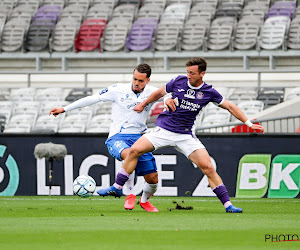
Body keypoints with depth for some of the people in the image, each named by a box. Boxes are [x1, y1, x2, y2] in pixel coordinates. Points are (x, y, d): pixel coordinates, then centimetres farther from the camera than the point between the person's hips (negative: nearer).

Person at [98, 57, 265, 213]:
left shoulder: (209, 92, -4)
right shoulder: (179, 82, -3)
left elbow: (230, 107, 7)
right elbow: (159, 93, 15)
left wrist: (249, 124, 4)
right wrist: (143, 104, 25)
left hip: (186, 135, -1)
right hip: (163, 130, 1)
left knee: (207, 167, -14)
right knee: (135, 150, -17)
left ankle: (227, 205, -8)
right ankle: (118, 187, -2)